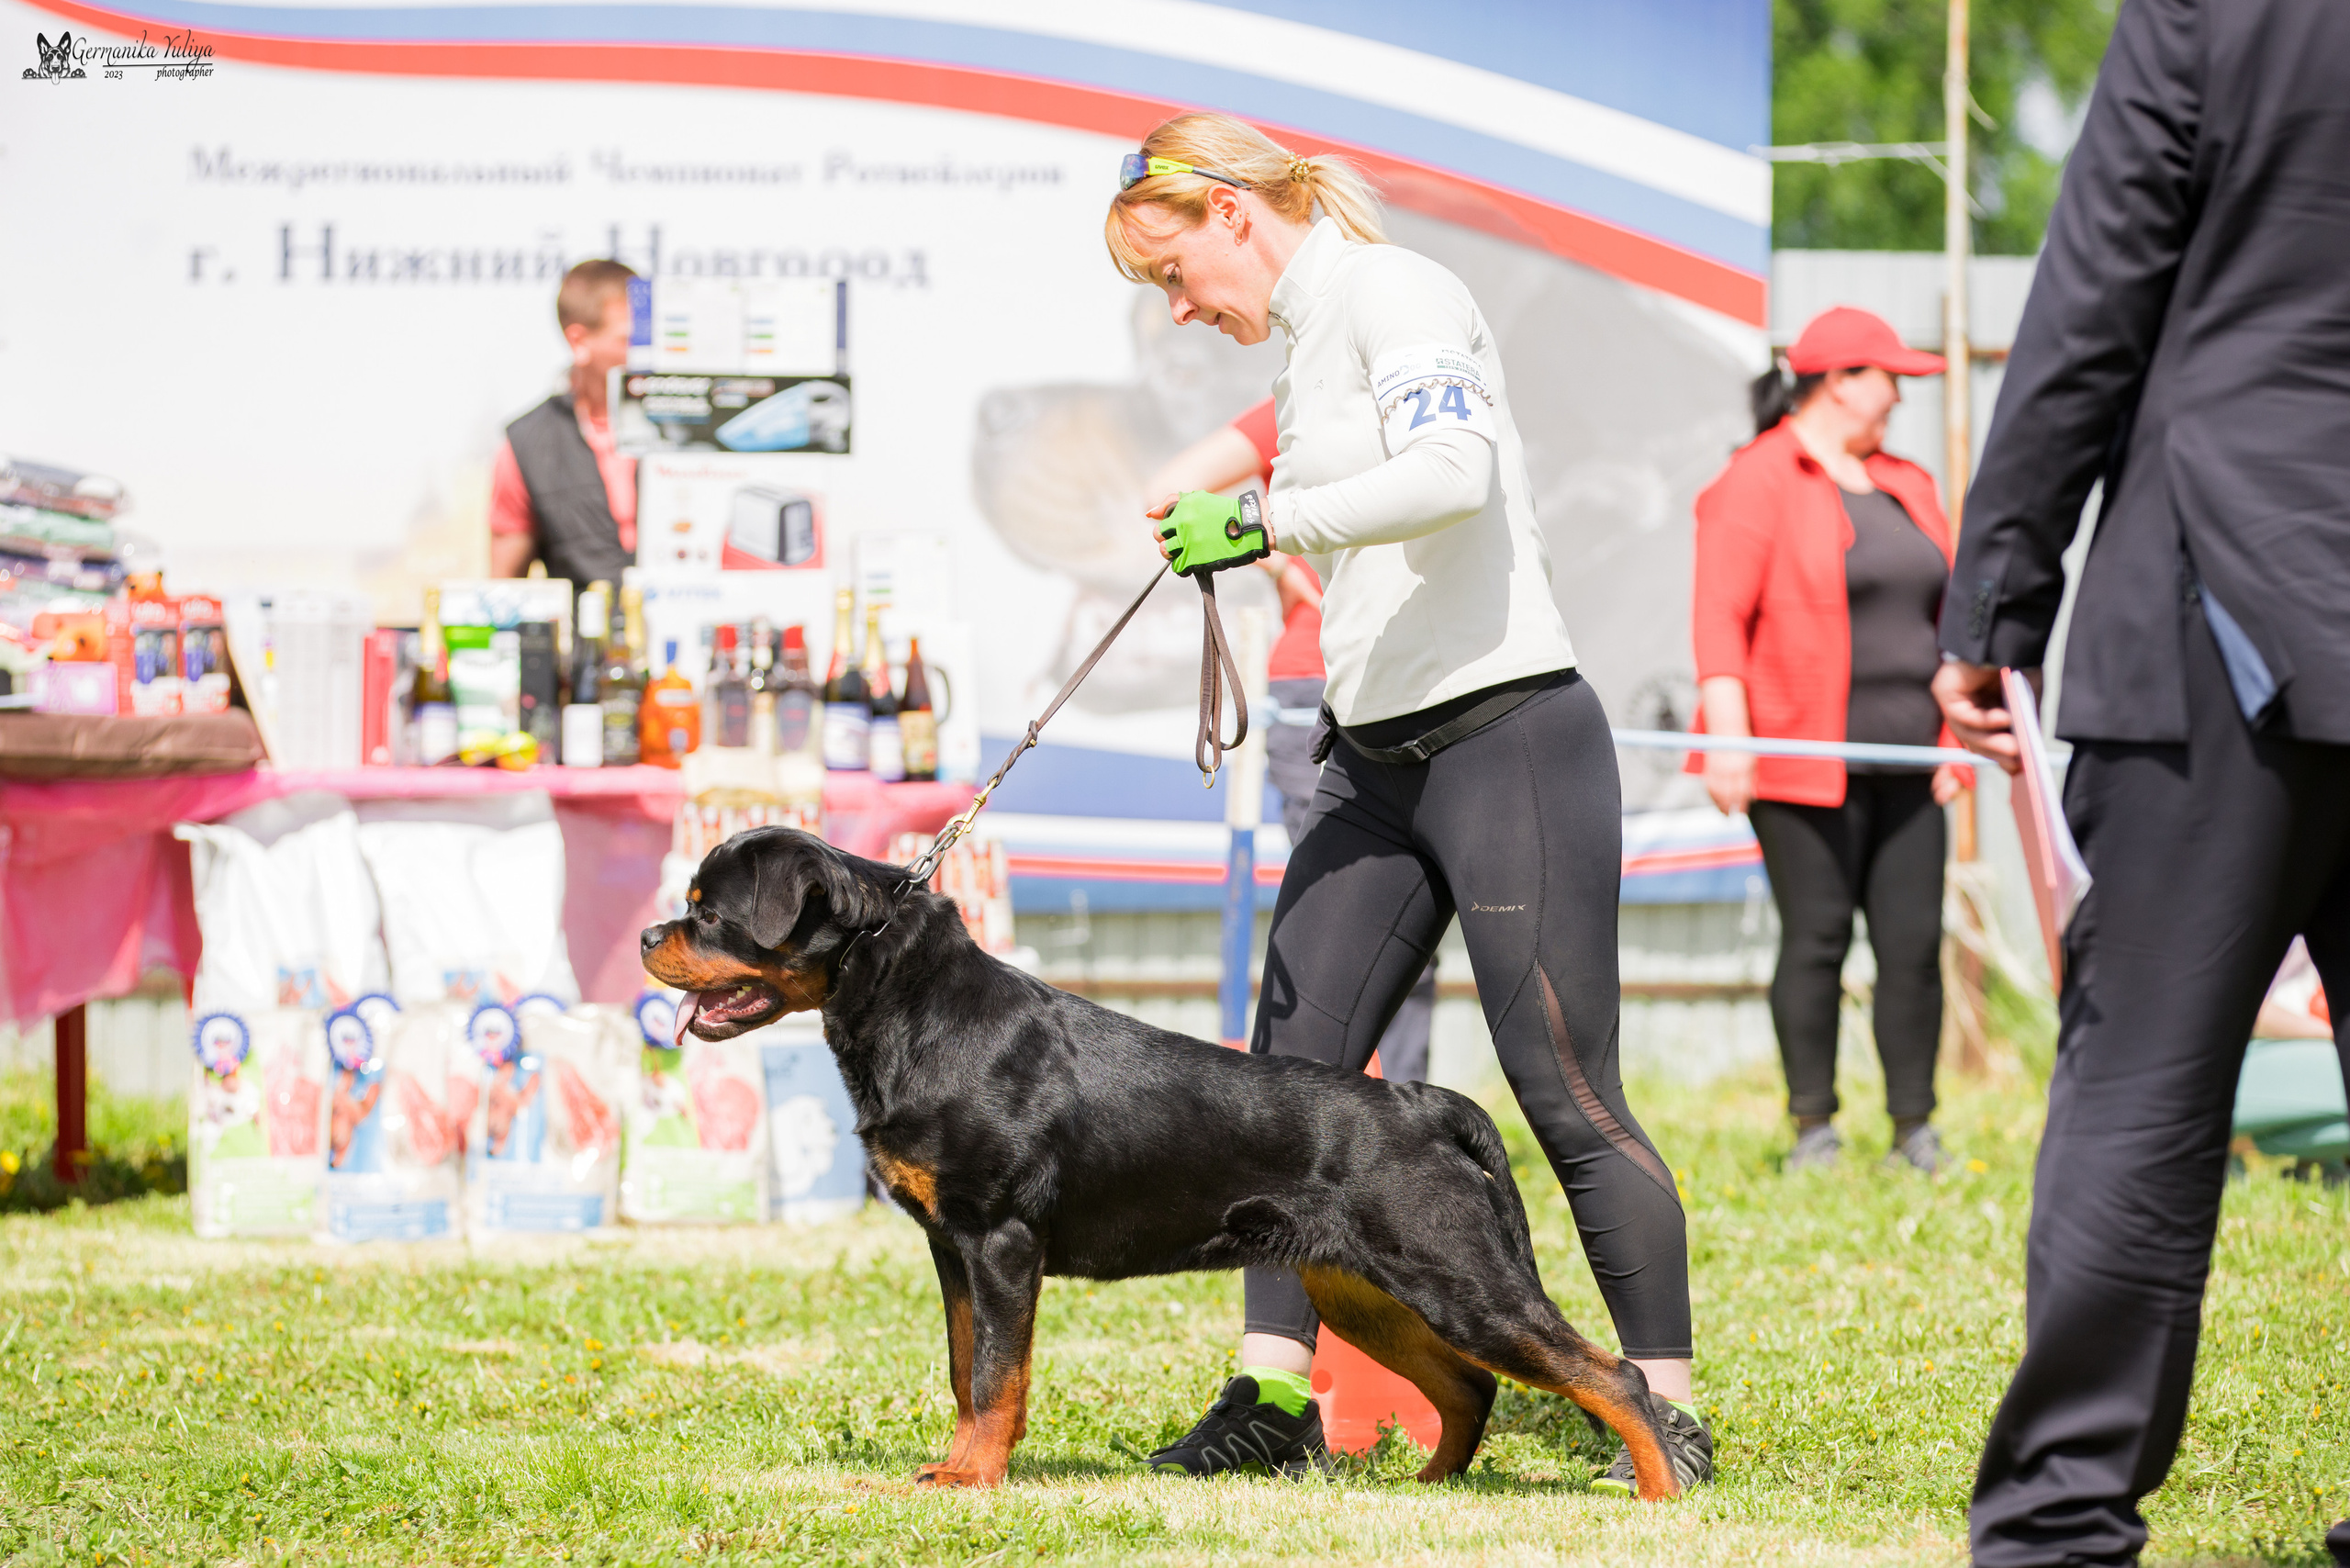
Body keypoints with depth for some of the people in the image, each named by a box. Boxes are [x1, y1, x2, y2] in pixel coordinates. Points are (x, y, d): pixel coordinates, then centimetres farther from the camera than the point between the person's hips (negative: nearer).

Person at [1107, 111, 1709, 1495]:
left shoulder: (1391, 291, -9)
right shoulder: (1310, 341, 18)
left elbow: (1454, 473, -27)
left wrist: (1262, 521, -24)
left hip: (1508, 740, -9)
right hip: (1380, 759, 9)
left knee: (1570, 1098, -7)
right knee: (1291, 1071, 0)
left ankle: (1671, 1416, 1)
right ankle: (1275, 1397, 2)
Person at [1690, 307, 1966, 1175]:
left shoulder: (1903, 486, 18)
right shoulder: (1760, 482, -5)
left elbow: (1944, 614, 21)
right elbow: (1719, 615, -11)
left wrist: (1953, 741, 15)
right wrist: (1728, 739, -19)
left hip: (1902, 761, 6)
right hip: (1807, 762, -6)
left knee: (1914, 940, 2)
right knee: (1816, 938, -3)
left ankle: (1914, 1128, 7)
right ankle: (1814, 1127, 4)